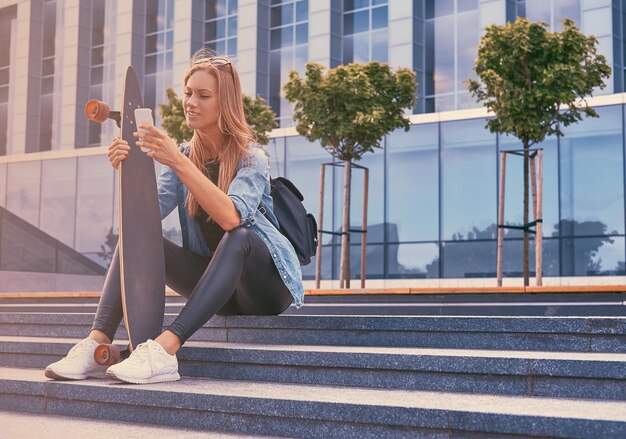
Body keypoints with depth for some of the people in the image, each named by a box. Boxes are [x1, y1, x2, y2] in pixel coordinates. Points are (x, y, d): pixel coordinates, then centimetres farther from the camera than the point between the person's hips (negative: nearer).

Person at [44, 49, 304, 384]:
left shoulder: (251, 157, -12)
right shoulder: (183, 156, 4)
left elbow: (231, 217, -32)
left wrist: (177, 162, -37)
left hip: (266, 284, -4)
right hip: (216, 285, 5)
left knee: (238, 237, -36)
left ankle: (164, 349, -46)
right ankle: (96, 345, -28)